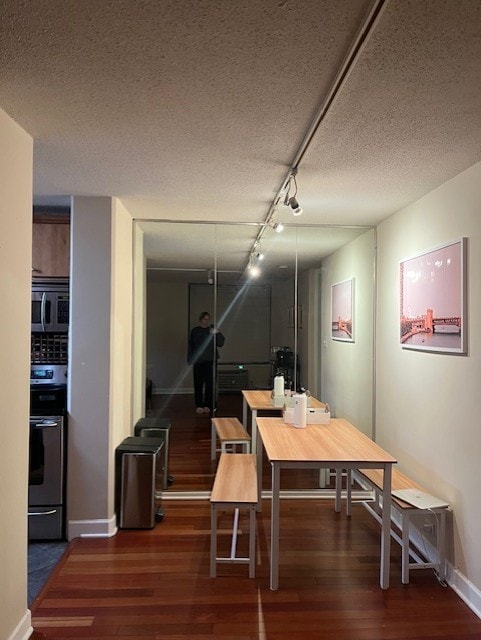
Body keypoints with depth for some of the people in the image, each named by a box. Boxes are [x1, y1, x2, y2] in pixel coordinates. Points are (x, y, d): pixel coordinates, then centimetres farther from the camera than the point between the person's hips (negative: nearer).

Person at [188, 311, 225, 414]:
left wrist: (217, 333, -19)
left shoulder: (213, 329, 5)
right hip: (198, 361, 0)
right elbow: (191, 346, 8)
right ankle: (199, 405, 9)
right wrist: (190, 359, 2)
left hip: (210, 360, 0)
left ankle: (208, 405, 10)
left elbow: (220, 343, -3)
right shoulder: (195, 331, 6)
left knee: (209, 383, 1)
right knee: (198, 383, 0)